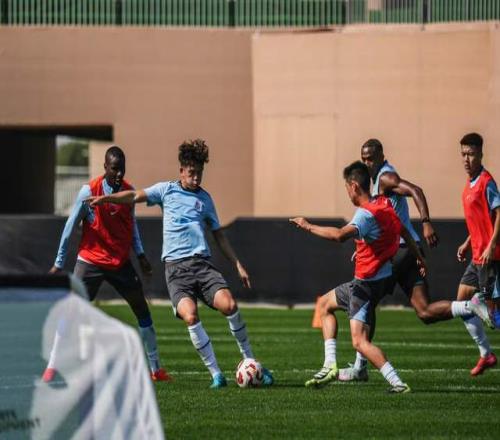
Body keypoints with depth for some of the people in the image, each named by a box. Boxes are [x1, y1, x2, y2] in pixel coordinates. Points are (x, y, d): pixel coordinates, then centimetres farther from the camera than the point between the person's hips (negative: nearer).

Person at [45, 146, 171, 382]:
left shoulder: (129, 191, -2)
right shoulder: (89, 191, -15)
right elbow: (70, 227, -7)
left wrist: (140, 254, 7)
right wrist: (59, 263, -4)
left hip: (121, 262, 4)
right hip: (91, 261, -4)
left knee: (142, 310, 5)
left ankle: (156, 369, 15)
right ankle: (51, 367, -9)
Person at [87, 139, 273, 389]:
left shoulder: (204, 198, 18)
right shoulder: (167, 190, 11)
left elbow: (218, 235, 24)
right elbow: (135, 197, 0)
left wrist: (238, 265, 21)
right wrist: (106, 198, -15)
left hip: (202, 263, 2)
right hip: (175, 267, -2)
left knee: (229, 305, -21)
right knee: (190, 316, -23)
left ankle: (249, 361, -4)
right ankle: (215, 374, -15)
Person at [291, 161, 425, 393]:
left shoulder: (366, 214, -24)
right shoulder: (384, 203, 4)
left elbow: (340, 235, -41)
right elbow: (403, 231, 18)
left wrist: (309, 226, -29)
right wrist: (419, 257, 31)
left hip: (368, 283, -10)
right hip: (383, 276, 10)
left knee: (360, 342, -11)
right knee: (325, 304, 25)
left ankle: (397, 383, -17)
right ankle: (330, 365, 19)